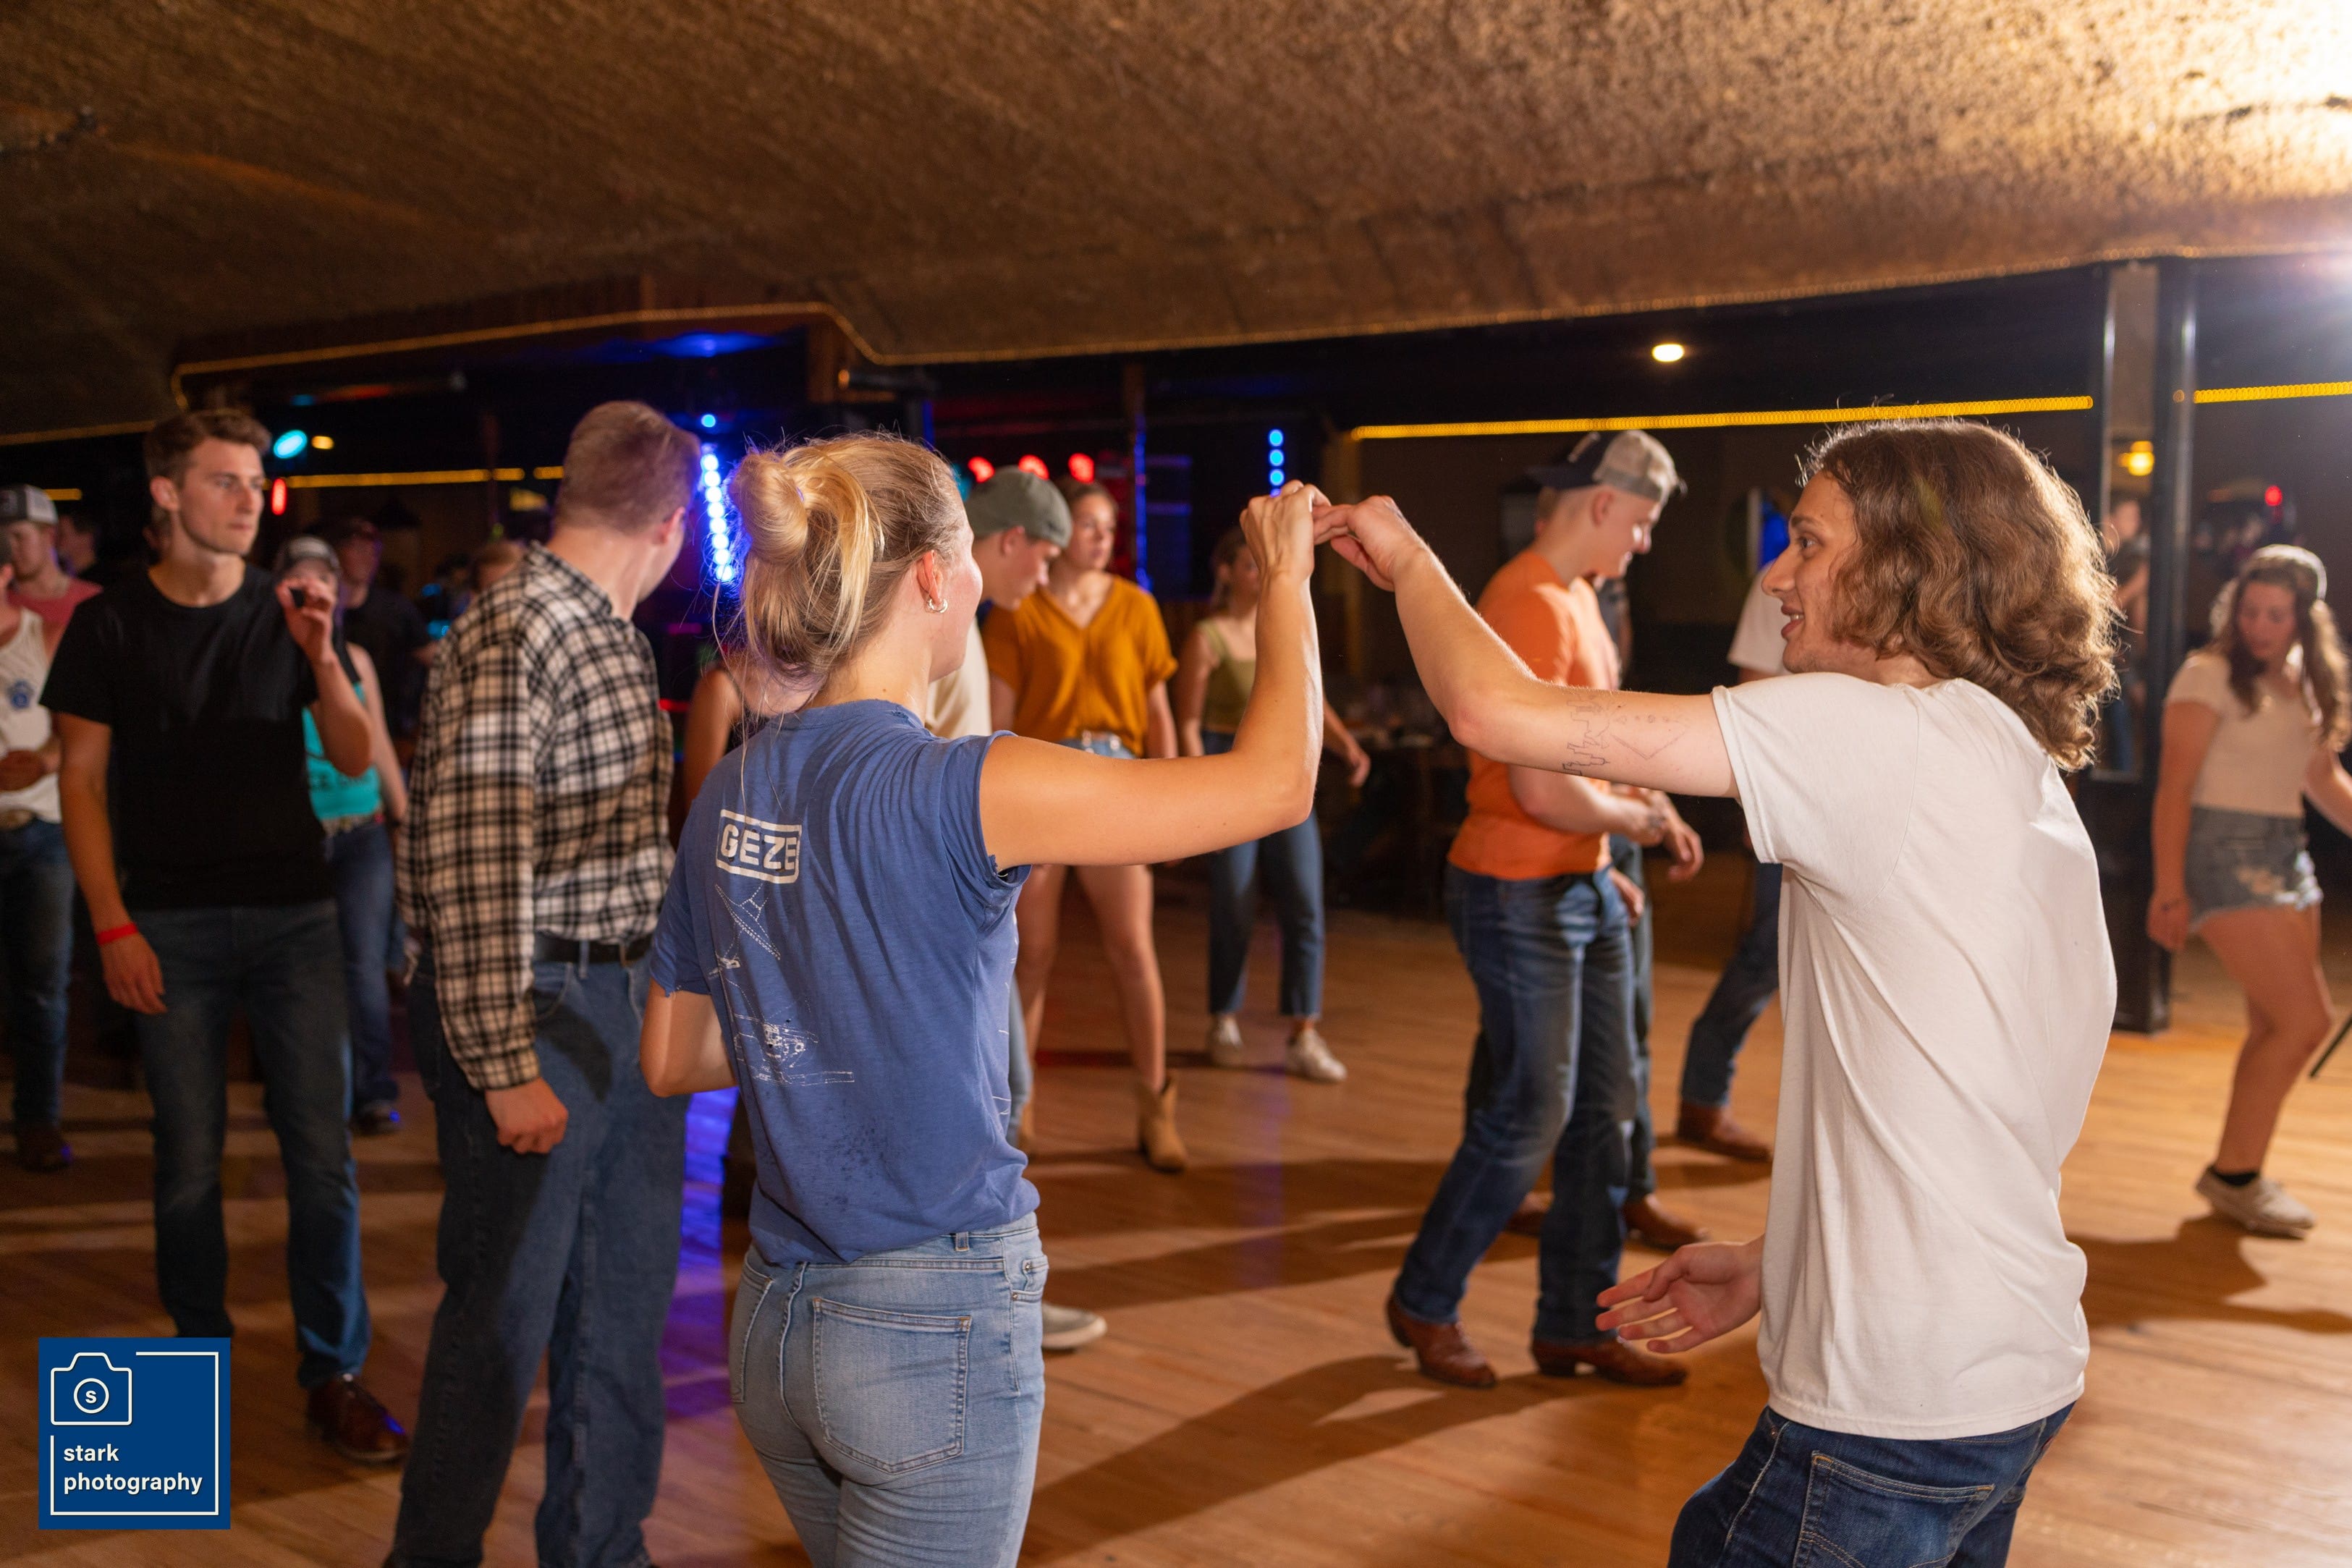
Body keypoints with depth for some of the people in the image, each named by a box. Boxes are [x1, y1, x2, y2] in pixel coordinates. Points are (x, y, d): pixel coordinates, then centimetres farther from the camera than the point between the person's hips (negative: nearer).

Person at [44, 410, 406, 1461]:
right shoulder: (111, 625, 2)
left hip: (294, 913, 2)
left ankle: (335, 1374, 11)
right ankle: (198, 1355, 23)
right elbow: (81, 780, 1)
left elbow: (353, 759, 5)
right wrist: (112, 926, -6)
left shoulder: (284, 615, 7)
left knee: (322, 1153, 0)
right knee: (189, 1159, 4)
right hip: (172, 927, -1)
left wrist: (322, 659, -13)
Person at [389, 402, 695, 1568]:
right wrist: (505, 1066, -21)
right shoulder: (511, 637, -17)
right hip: (537, 1008, -9)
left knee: (626, 1302, 16)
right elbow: (470, 867, -21)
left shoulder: (614, 640, 12)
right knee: (505, 1313, 4)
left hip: (629, 1001, 9)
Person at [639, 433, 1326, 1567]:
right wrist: (1285, 576, -3)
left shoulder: (730, 794, 2)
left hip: (774, 1324, 7)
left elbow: (671, 1060, 12)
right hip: (933, 1332, -7)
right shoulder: (960, 791, -20)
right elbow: (1275, 781, -17)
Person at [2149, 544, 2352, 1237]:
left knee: (2275, 1028, 7)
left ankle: (2241, 1176, 17)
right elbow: (2175, 785, -13)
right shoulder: (2209, 676, -9)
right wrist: (2169, 888, -18)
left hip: (2286, 855, 8)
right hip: (2227, 852, -8)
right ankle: (2233, 1173, 0)